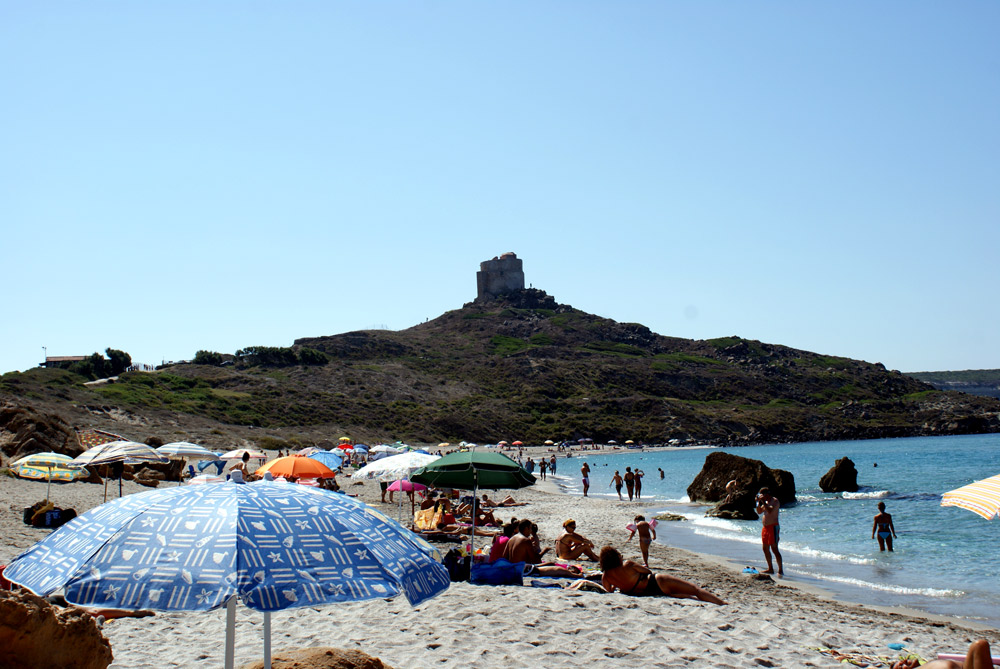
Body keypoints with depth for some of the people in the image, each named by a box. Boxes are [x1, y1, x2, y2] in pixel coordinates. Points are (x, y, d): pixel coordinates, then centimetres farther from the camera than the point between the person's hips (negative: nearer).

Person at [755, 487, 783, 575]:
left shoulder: (775, 501, -11)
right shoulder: (766, 501, 16)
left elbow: (770, 511, -27)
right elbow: (759, 511, 19)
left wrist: (763, 501, -22)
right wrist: (758, 502, 6)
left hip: (773, 527, -9)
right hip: (765, 527, 9)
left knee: (774, 549, -12)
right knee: (766, 549, 11)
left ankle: (780, 569, -9)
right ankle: (770, 568, 18)